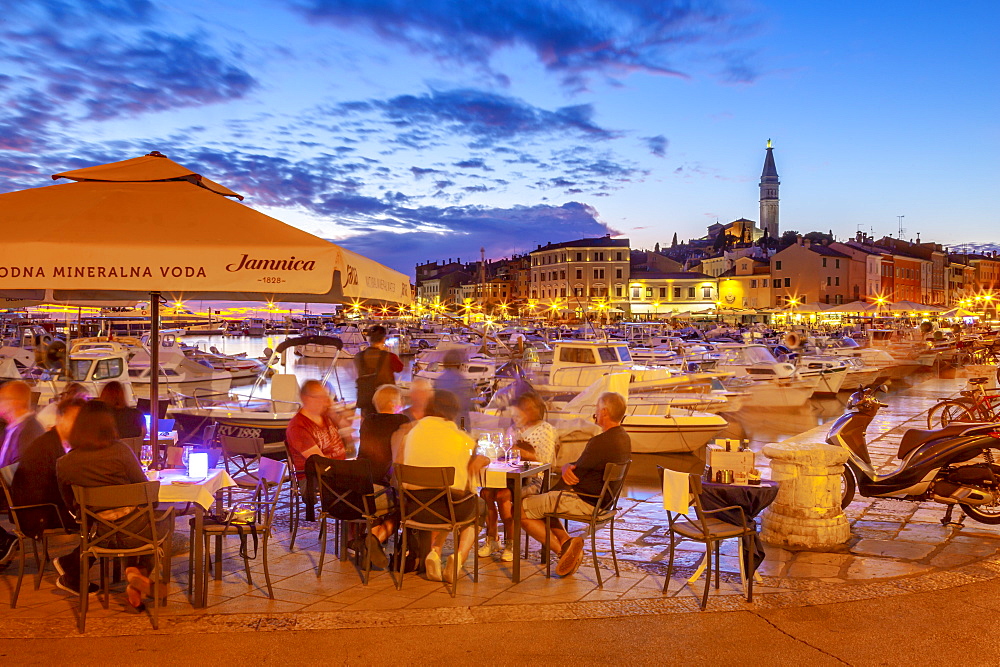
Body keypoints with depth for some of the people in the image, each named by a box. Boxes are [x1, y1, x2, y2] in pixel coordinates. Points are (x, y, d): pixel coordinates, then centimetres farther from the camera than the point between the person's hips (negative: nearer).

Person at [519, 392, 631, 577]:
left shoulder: (601, 442, -25)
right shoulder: (623, 438, 7)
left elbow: (573, 477, -17)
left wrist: (566, 467, 4)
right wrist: (569, 467, -9)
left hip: (583, 501, -10)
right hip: (600, 500, 10)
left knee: (521, 510, -2)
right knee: (541, 502, 27)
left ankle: (562, 548, -1)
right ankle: (567, 541, 10)